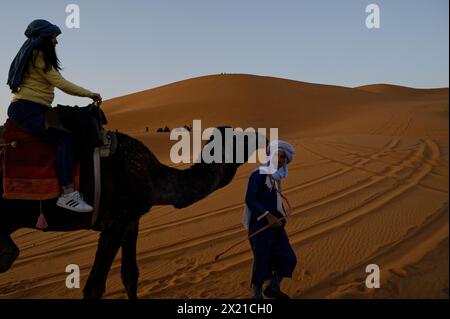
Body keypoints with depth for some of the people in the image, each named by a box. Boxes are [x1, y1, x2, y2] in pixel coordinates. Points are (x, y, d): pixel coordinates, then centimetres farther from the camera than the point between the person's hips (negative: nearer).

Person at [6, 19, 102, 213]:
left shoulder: (34, 55, 24)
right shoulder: (37, 55, -6)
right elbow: (61, 83, -12)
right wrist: (90, 94, -5)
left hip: (34, 110, 10)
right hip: (26, 109, -10)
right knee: (64, 139, -23)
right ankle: (67, 195, -32)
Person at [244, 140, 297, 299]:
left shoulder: (276, 177, 14)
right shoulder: (258, 174, -13)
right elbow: (250, 200, -21)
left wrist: (281, 217, 12)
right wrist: (268, 216, -26)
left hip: (275, 225, 8)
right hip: (260, 226, -8)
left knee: (289, 259, 7)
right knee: (262, 262, 1)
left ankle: (273, 287, 25)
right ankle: (257, 294, 20)